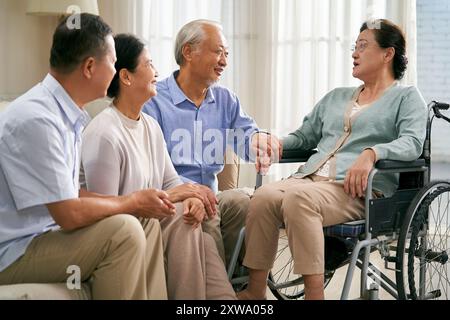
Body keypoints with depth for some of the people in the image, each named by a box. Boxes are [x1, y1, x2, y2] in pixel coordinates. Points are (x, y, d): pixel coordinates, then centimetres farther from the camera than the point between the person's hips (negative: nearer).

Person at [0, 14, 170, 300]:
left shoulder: (67, 115, 6)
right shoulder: (37, 120, -23)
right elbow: (70, 214, -23)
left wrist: (139, 202, 3)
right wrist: (133, 202, -8)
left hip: (45, 232, 10)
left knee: (147, 222, 7)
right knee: (123, 230, -23)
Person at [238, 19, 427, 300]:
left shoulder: (407, 97, 11)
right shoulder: (336, 97, 30)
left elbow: (412, 143, -6)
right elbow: (303, 137, 32)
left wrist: (371, 153, -26)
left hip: (358, 189, -5)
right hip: (310, 177, 5)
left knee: (298, 198, -37)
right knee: (265, 196, -28)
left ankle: (314, 292, -34)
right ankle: (254, 292, -25)